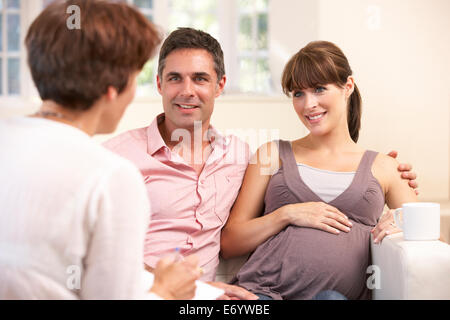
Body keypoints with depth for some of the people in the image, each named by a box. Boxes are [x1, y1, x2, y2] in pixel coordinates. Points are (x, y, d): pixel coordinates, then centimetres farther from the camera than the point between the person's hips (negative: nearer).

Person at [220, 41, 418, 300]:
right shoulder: (273, 154, 17)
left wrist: (400, 229, -2)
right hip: (264, 289, 0)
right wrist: (287, 214, -4)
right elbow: (229, 243, 12)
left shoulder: (383, 168, 18)